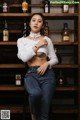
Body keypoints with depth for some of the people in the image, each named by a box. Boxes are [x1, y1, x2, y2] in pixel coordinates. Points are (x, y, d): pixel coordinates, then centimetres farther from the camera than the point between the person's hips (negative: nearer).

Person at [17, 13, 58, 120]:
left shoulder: (47, 40, 11)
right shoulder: (22, 40, 9)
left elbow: (55, 59, 13)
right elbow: (24, 58, -6)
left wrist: (47, 64, -8)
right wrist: (37, 45, -7)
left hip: (47, 74, 1)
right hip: (31, 73, -1)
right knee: (35, 93, -35)